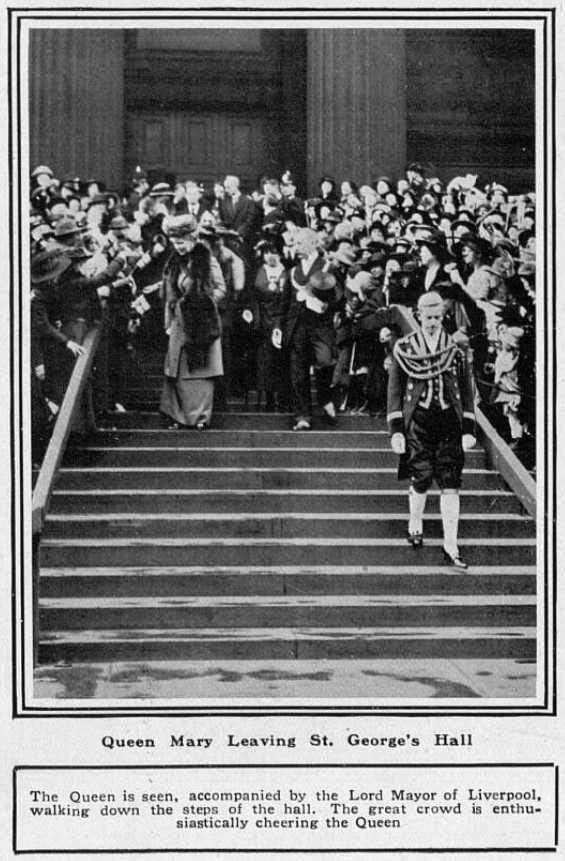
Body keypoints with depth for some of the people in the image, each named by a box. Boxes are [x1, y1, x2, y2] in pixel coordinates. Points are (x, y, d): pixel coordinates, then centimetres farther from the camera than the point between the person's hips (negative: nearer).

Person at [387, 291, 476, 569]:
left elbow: (467, 391, 11)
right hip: (417, 423, -1)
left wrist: (468, 430, 5)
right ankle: (415, 524, 28)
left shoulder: (455, 350, 8)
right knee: (421, 480, -3)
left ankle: (451, 547, 0)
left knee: (450, 485, -3)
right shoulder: (403, 349, 4)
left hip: (449, 424, 1)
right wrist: (395, 430, -1)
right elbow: (394, 392, 5)